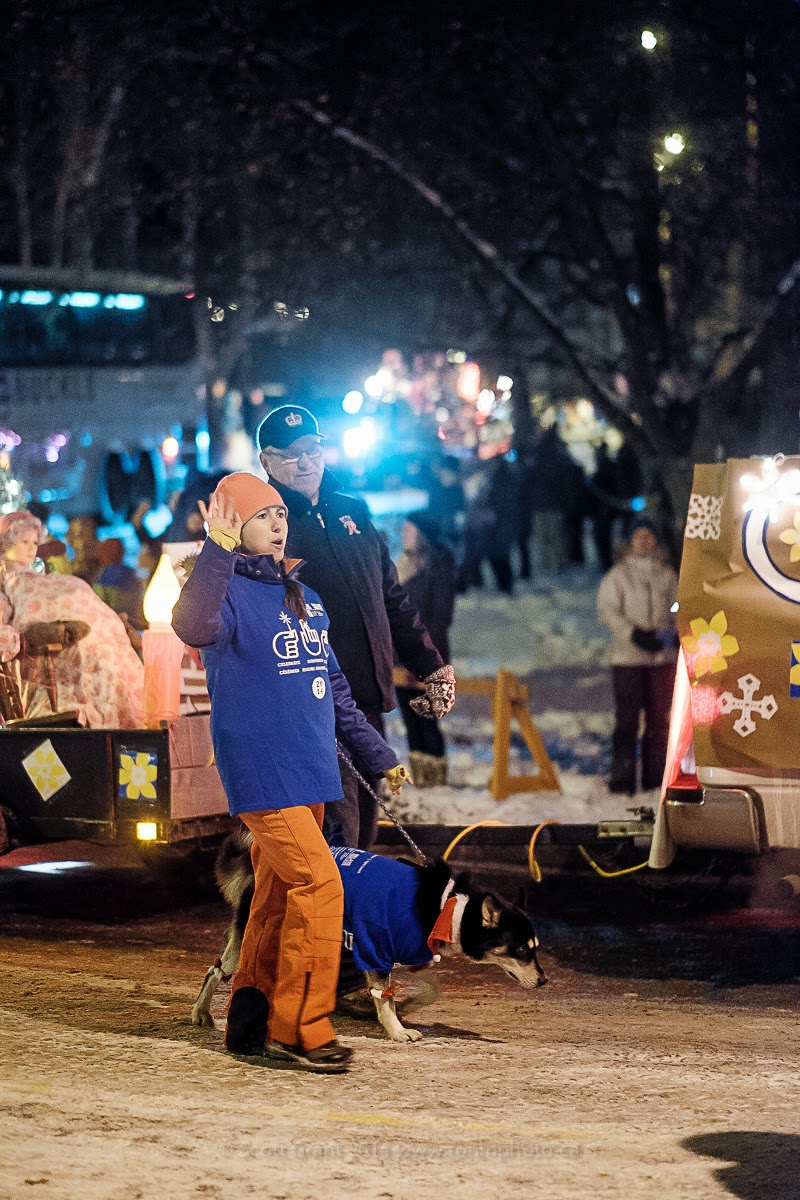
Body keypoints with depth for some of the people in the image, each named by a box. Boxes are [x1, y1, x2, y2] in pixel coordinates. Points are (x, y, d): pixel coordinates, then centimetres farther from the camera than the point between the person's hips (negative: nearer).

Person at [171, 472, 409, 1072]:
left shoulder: (305, 598, 16)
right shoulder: (229, 592, -8)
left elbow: (335, 687, 23)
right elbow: (194, 626, -34)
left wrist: (378, 754, 25)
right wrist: (218, 550, -40)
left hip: (311, 770, 8)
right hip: (261, 769, -8)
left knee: (279, 897, 11)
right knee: (319, 884, -15)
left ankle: (252, 1024, 19)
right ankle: (302, 1028, -9)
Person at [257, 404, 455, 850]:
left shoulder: (352, 512, 16)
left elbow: (393, 599, 22)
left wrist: (431, 666, 18)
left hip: (370, 698, 7)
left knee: (364, 826, 13)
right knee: (336, 834, -11)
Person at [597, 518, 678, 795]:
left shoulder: (667, 575, 9)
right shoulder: (618, 575, 0)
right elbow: (607, 610, -5)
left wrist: (675, 635, -5)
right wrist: (634, 634, -18)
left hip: (662, 657, 3)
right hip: (628, 657, -3)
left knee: (659, 718, 6)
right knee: (627, 717, -4)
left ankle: (655, 776, 14)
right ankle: (623, 779, -1)